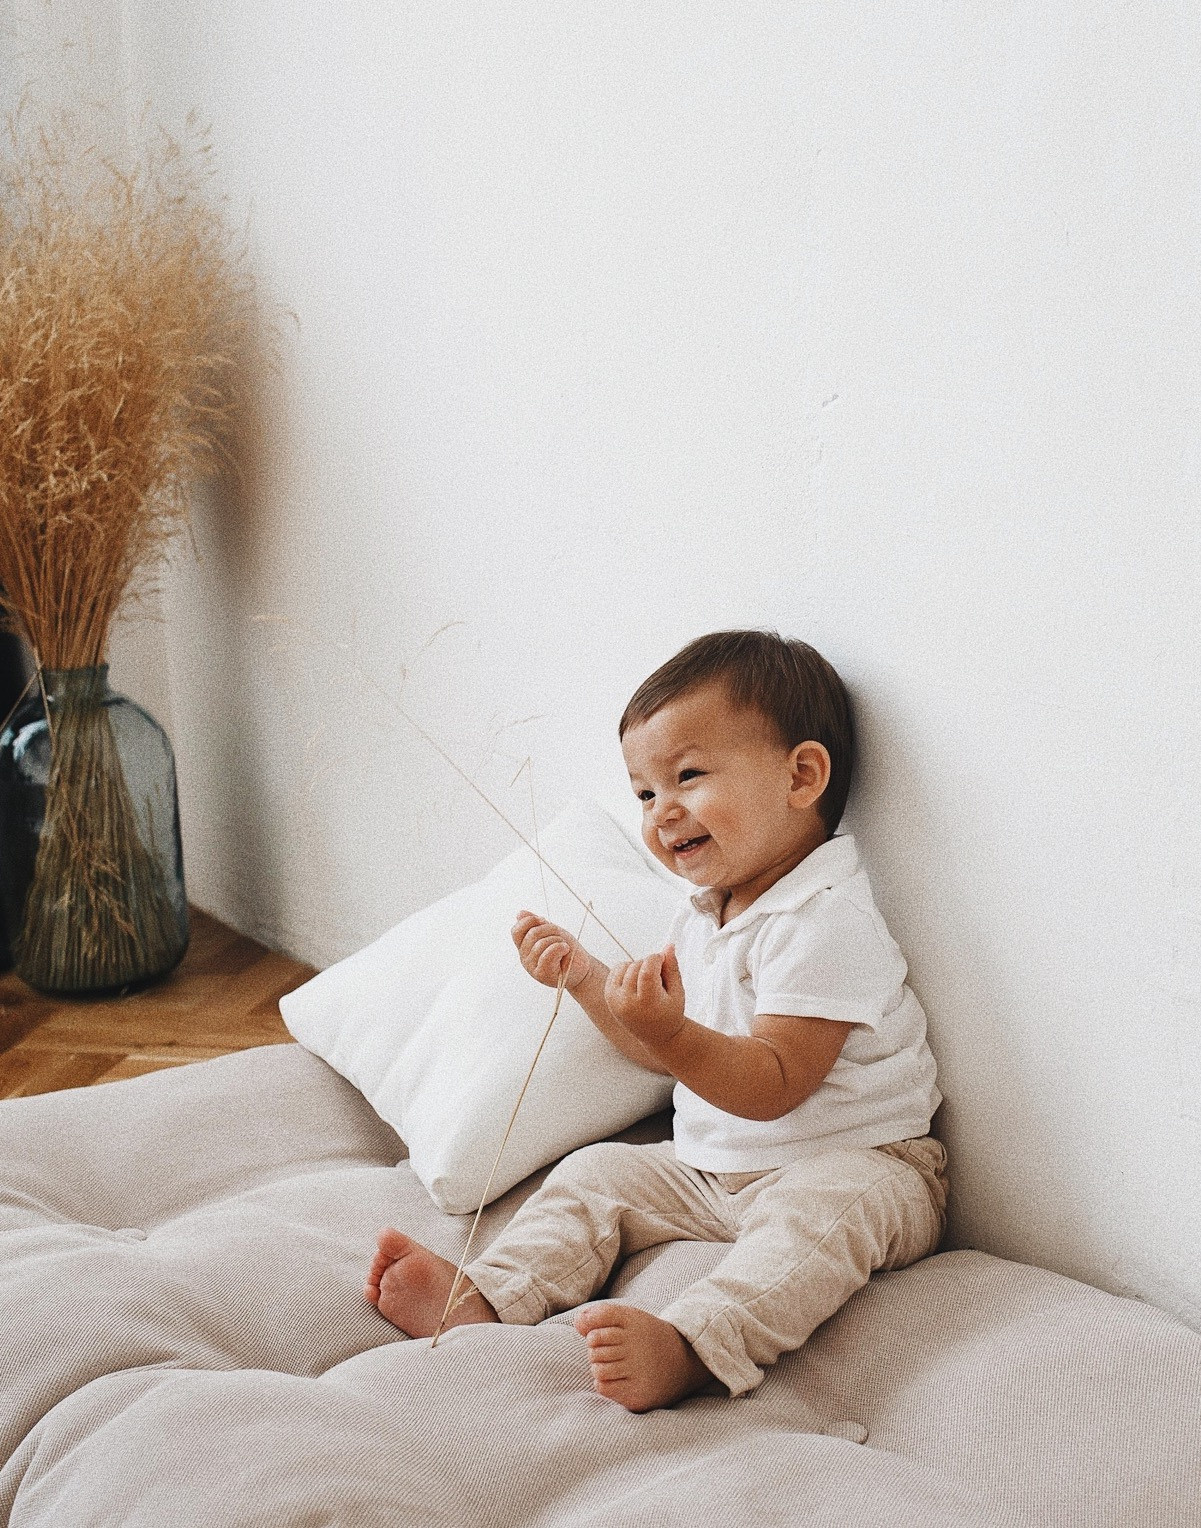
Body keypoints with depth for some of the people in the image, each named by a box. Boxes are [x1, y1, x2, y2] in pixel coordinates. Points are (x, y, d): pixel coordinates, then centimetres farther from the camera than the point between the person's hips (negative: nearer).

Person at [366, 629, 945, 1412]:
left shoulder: (826, 922, -19)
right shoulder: (704, 915, 11)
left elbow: (772, 1086, -25)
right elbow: (670, 1051, 20)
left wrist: (671, 1036, -38)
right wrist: (586, 976, 9)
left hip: (856, 1165, -9)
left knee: (820, 1210, -38)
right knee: (598, 1172, 1)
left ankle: (687, 1347, -58)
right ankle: (485, 1299, -10)